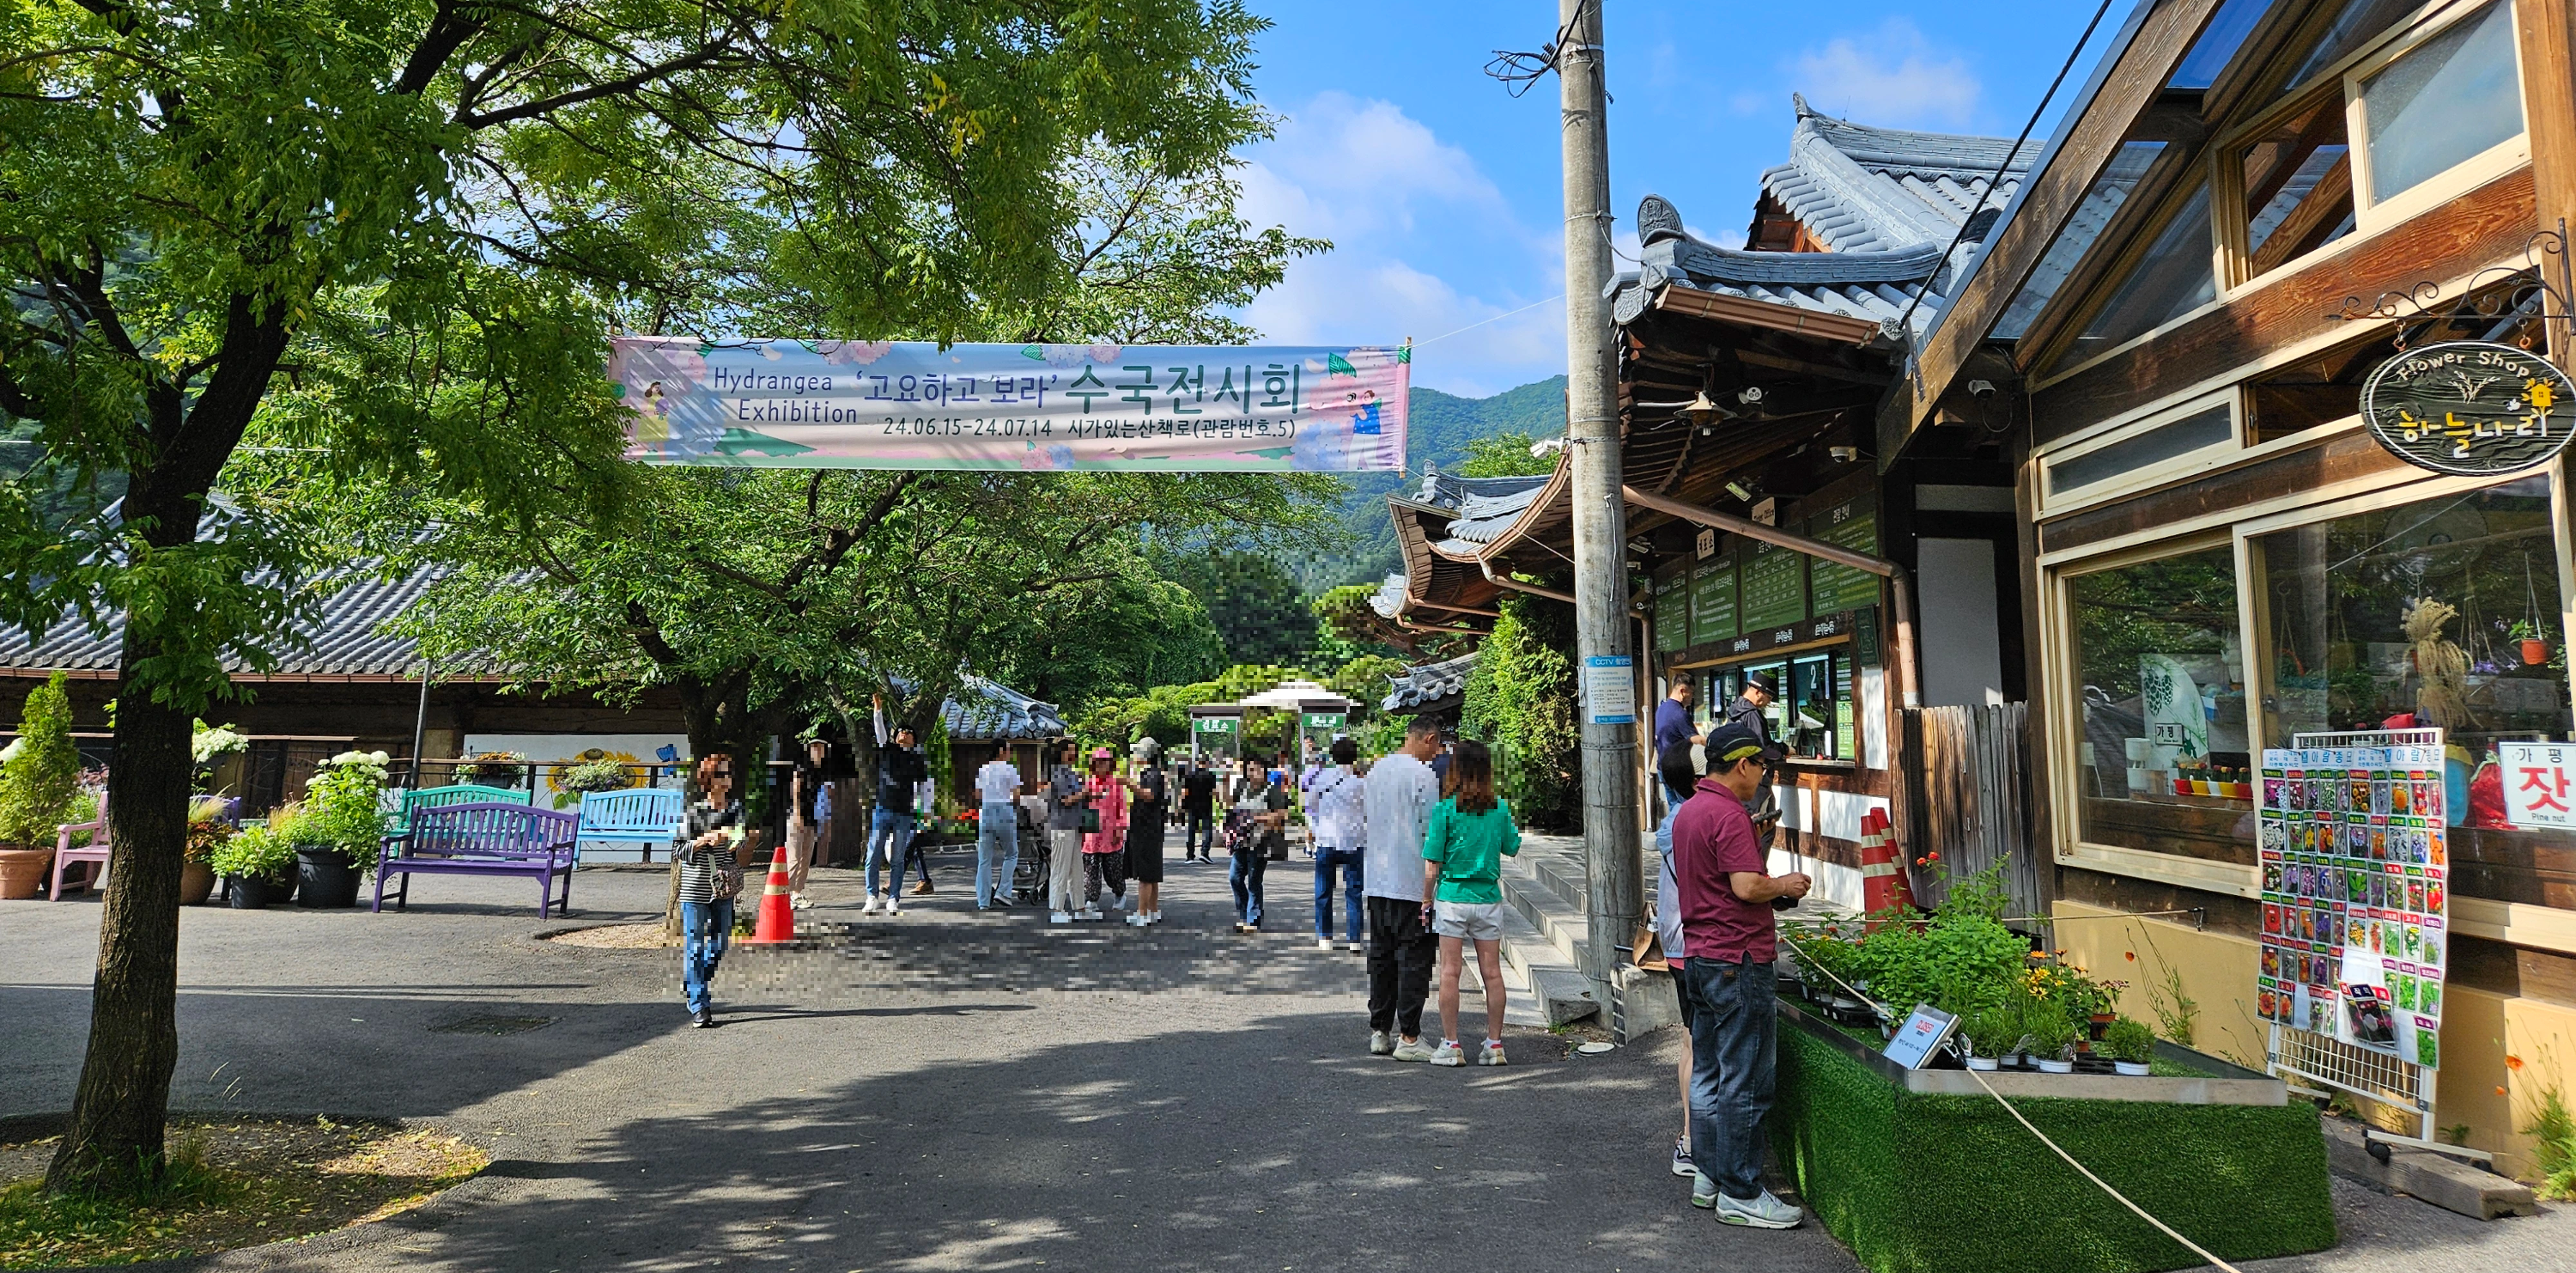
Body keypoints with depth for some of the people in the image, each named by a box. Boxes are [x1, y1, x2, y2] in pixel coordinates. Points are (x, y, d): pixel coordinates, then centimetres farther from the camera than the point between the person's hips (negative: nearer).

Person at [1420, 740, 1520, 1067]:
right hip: (1489, 898, 3)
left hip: (1452, 897, -3)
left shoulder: (1444, 809, -9)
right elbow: (1513, 848, 13)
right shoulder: (1499, 808, -1)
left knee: (1450, 972, 4)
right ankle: (1494, 1045, 13)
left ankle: (1450, 1044, 7)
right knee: (1492, 972, 8)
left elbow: (1432, 865, -8)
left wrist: (1427, 900, 2)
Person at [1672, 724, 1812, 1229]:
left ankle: (1708, 1177, 22)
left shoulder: (1687, 812, 14)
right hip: (1737, 960, -10)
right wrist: (1786, 884, -5)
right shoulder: (1729, 814, -17)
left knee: (1707, 1073, 14)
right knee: (1744, 1082, -3)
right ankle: (1740, 1193, 3)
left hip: (1699, 956, 10)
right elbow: (1747, 886, -22)